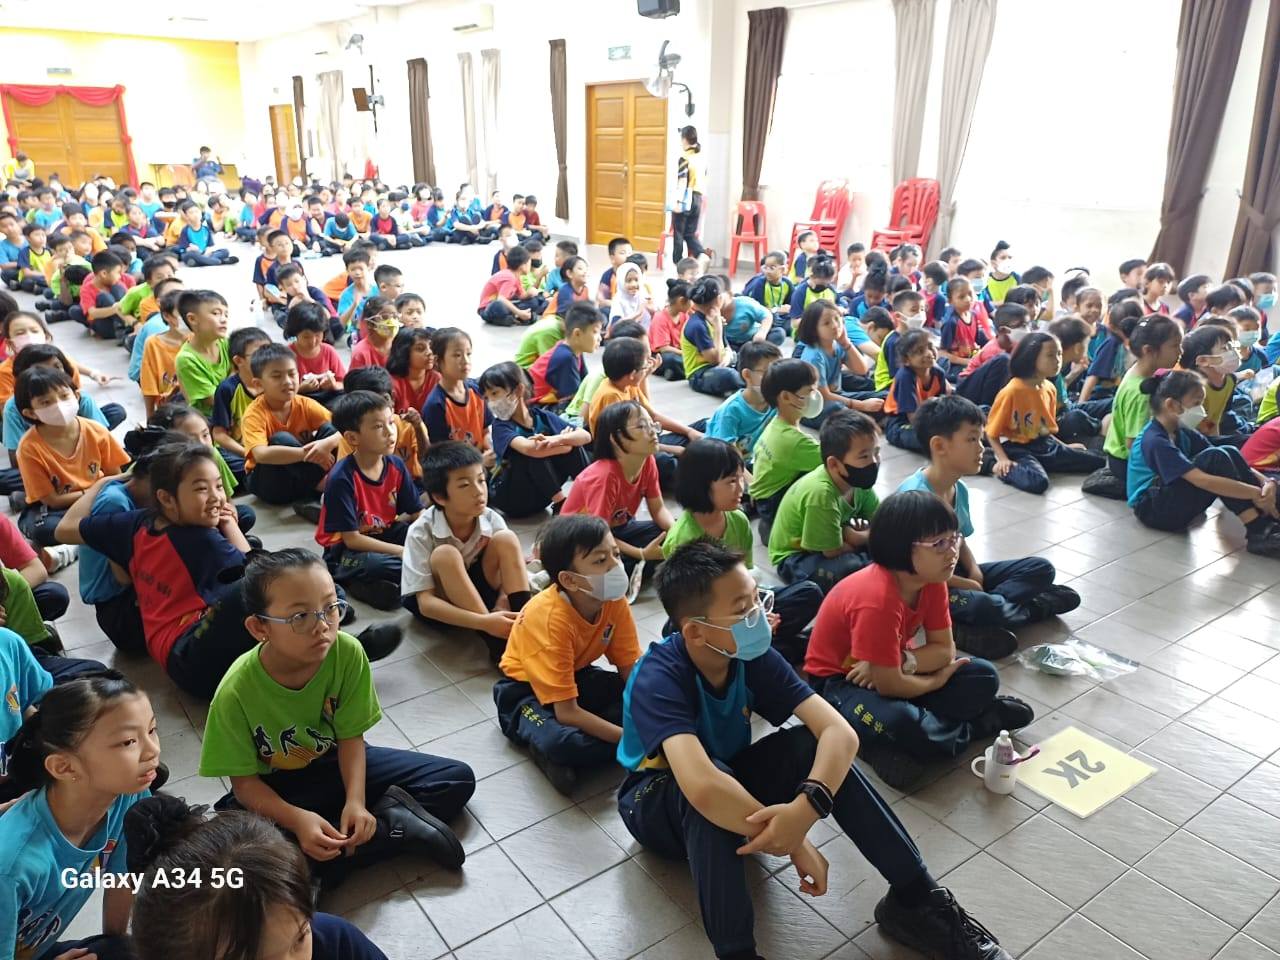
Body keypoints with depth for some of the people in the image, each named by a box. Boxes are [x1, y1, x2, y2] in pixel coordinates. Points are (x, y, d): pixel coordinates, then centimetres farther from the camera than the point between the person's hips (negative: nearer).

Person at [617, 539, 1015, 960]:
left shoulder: (752, 656, -18)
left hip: (730, 777, 5)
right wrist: (793, 842, -40)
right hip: (656, 803, -5)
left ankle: (915, 899, -13)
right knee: (708, 796, -40)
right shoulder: (658, 680, -34)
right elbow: (702, 786, -49)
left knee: (815, 744, -22)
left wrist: (804, 808, -45)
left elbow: (839, 732, -27)